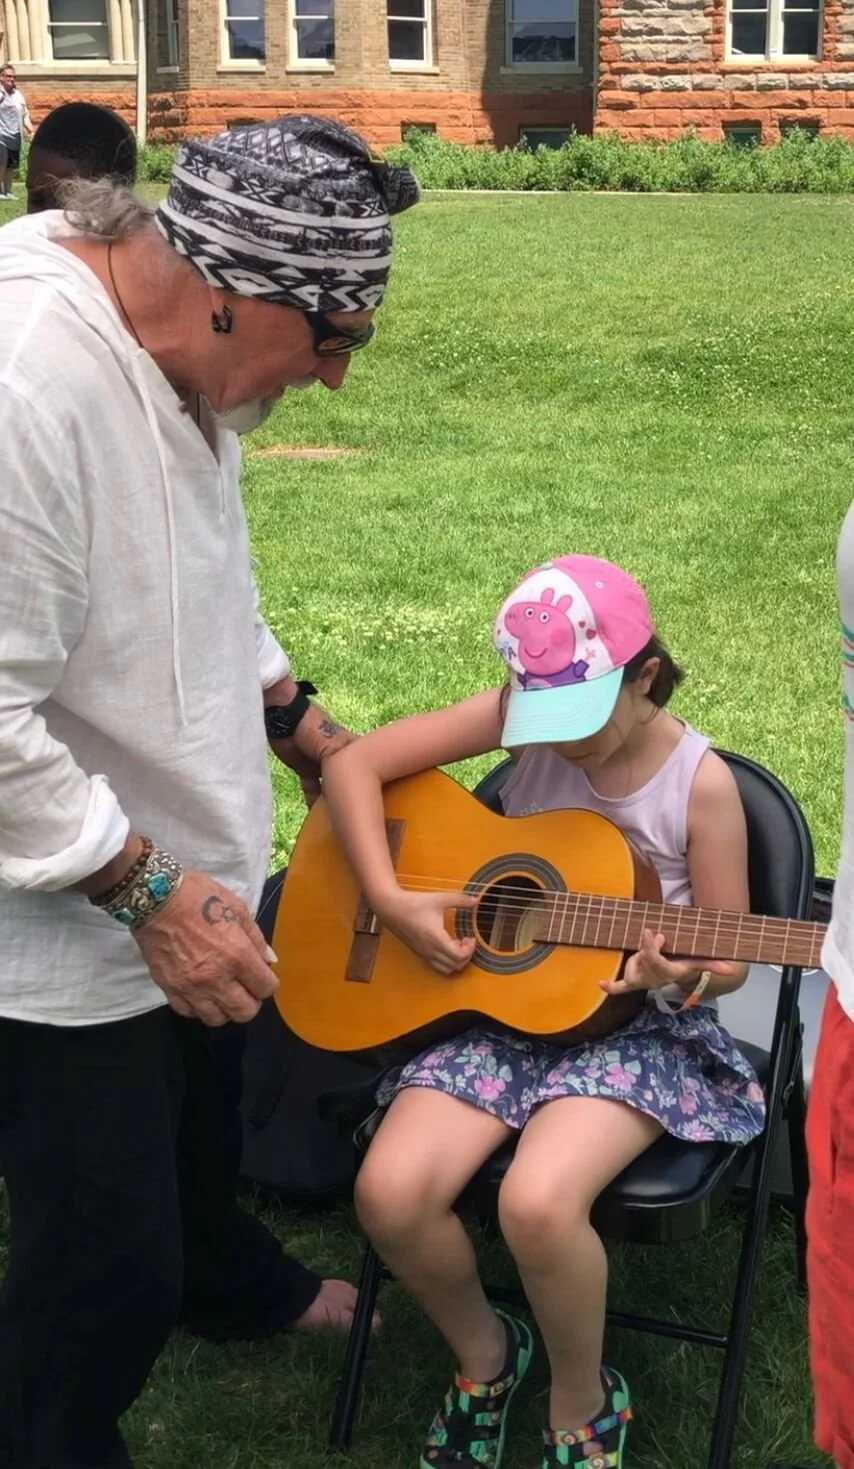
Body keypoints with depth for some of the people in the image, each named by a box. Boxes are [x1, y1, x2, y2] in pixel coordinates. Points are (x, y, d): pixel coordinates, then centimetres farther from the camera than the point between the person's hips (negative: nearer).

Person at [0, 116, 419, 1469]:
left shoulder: (177, 347, -1)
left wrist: (316, 741, 16)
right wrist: (154, 892, -25)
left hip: (170, 874, 9)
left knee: (192, 1120, 32)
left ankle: (233, 1286, 60)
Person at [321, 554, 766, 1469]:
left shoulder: (701, 783, -11)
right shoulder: (520, 714, -6)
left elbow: (727, 960, -3)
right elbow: (353, 763, -8)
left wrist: (685, 976, -26)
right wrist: (389, 899, -19)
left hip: (635, 1023, -3)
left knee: (538, 1203, -30)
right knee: (390, 1193, -20)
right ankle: (484, 1352, 13)